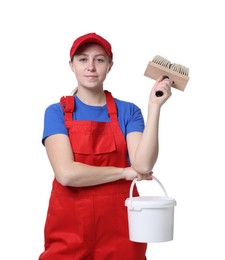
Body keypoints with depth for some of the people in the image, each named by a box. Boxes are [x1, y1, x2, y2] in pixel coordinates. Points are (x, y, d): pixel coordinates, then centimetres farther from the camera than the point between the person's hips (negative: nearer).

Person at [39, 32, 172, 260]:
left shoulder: (128, 112, 1)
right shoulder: (57, 112, -2)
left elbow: (143, 165, -15)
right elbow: (66, 173, -15)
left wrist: (154, 106, -17)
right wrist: (124, 172, -9)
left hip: (119, 226, 2)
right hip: (69, 228, -1)